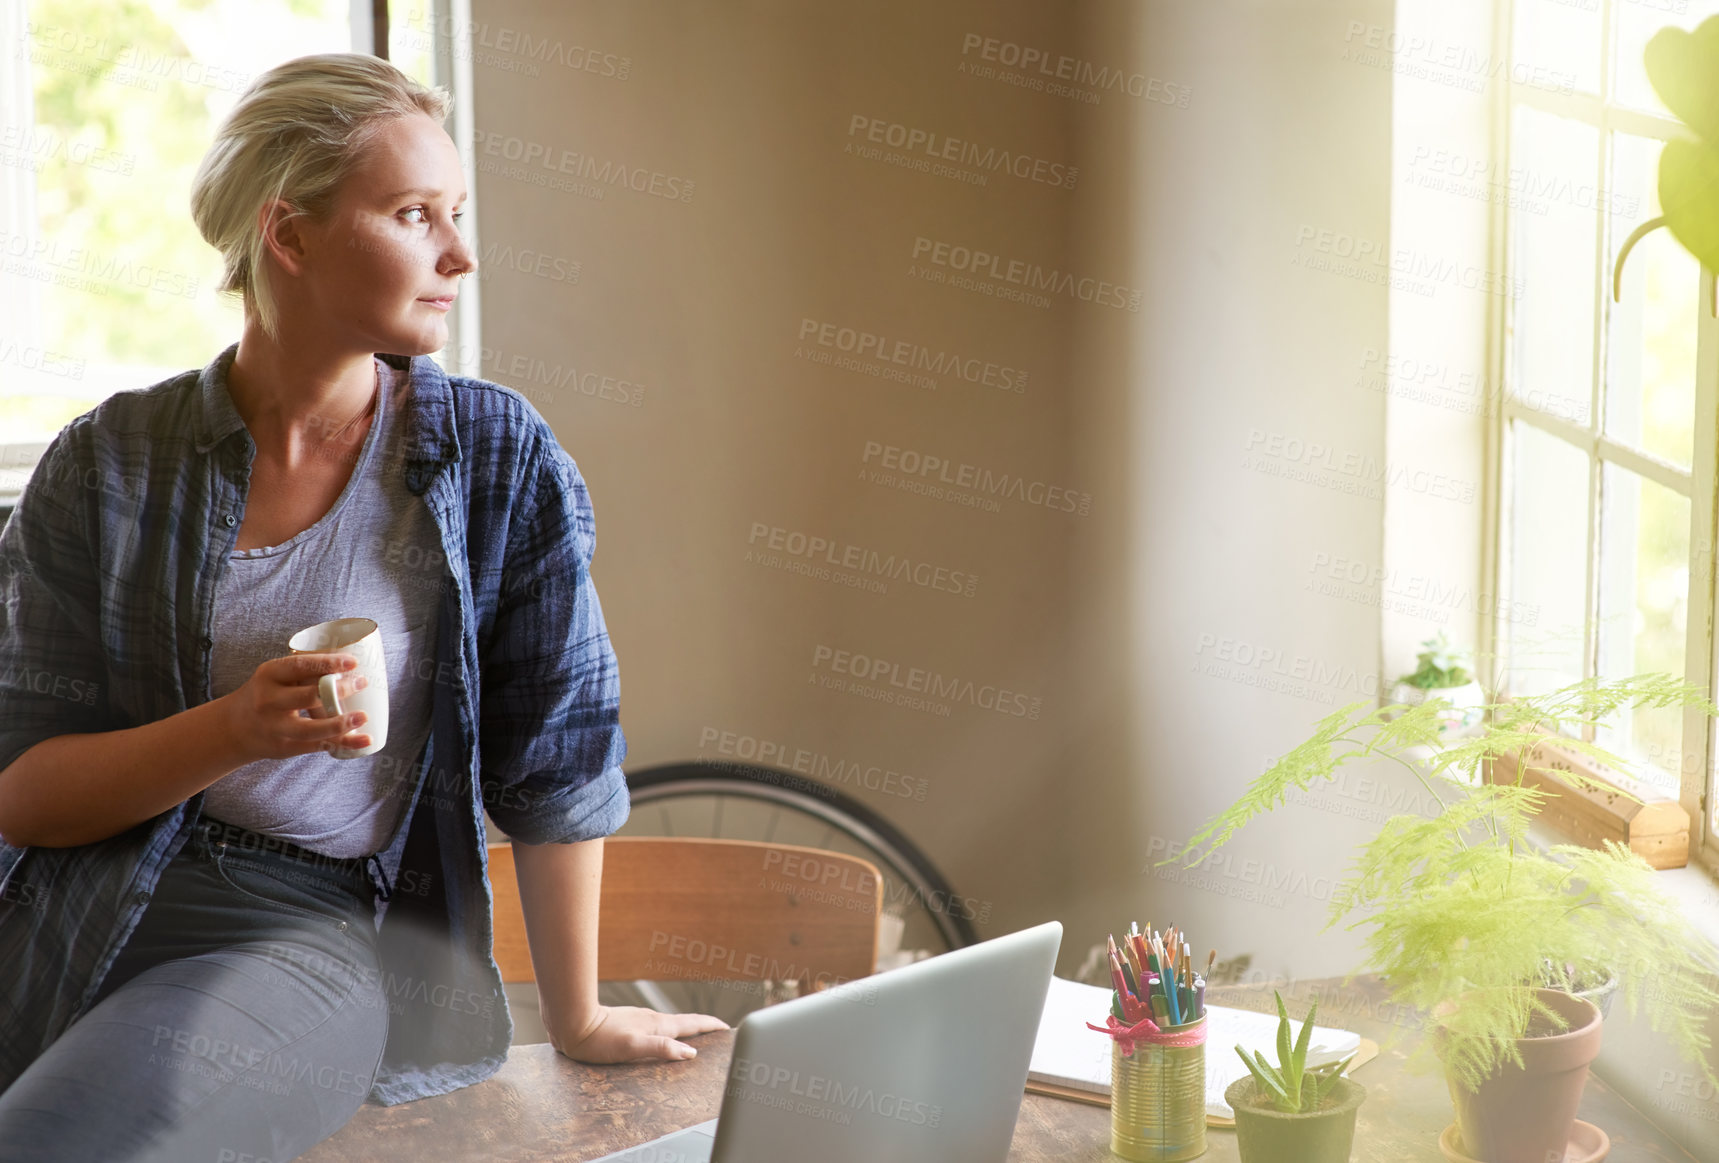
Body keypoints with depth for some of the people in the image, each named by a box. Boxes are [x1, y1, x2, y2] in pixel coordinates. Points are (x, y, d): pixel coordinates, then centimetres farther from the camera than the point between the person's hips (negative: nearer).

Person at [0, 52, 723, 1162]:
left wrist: (579, 1019, 11)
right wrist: (237, 730, -17)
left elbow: (556, 761, 5)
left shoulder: (501, 460, -1)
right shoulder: (106, 464, 2)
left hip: (318, 935, -2)